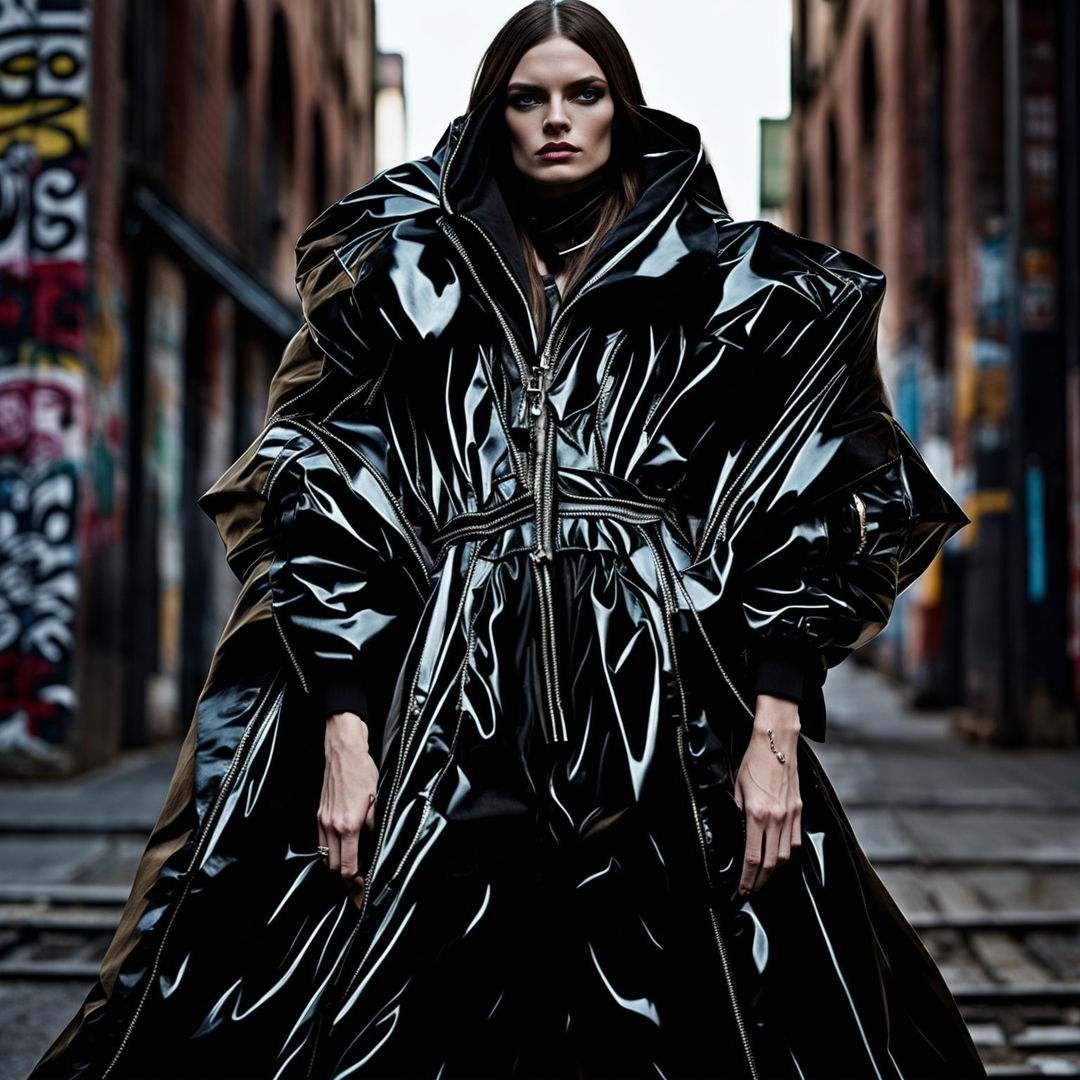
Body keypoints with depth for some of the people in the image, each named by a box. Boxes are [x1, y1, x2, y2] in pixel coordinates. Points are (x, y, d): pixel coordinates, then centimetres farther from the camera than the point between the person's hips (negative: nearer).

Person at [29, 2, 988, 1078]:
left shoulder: (719, 283, 10)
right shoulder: (411, 277, 11)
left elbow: (803, 505, 5)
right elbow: (324, 503, 5)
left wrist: (776, 730, -6)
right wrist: (343, 735, -6)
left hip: (666, 716, 0)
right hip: (444, 718, 1)